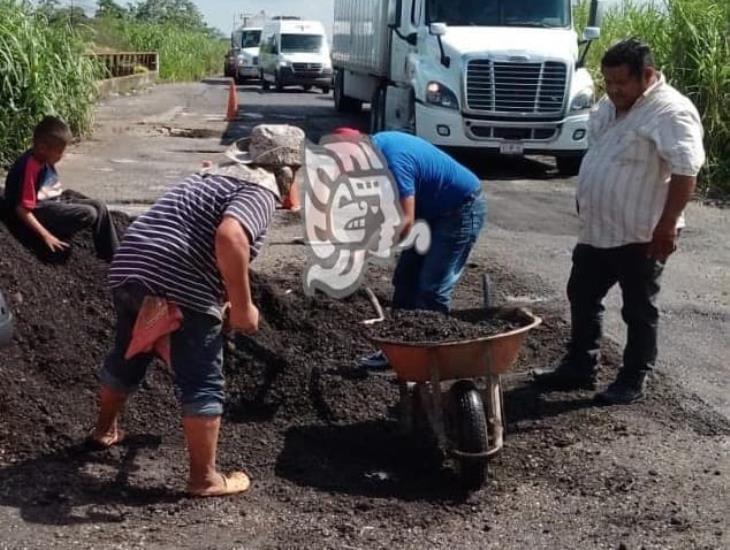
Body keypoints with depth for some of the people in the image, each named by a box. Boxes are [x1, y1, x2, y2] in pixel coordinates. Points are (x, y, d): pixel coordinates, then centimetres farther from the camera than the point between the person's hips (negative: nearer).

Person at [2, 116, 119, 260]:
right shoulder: (29, 167, -25)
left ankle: (113, 256, 6)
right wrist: (46, 236, -26)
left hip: (54, 202, 10)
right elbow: (22, 209, -26)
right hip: (39, 212, -10)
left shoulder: (45, 160, 3)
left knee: (99, 206, 1)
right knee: (89, 214, -21)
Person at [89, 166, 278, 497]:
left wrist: (225, 300, 32)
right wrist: (242, 307, -17)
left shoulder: (216, 178, 26)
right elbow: (230, 237, -24)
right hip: (181, 288, -9)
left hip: (129, 269, 9)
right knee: (202, 384, 3)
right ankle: (204, 478, 11)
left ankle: (105, 430, 51)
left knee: (126, 359, 29)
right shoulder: (260, 192, -4)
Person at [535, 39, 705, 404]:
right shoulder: (610, 106, 10)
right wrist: (586, 208, 23)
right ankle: (579, 367, 30)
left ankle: (634, 380, 18)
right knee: (582, 298, 16)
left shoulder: (671, 112, -18)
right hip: (596, 230, 9)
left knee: (638, 310, 5)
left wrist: (666, 226, -26)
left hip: (640, 236, -9)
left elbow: (686, 171, -24)